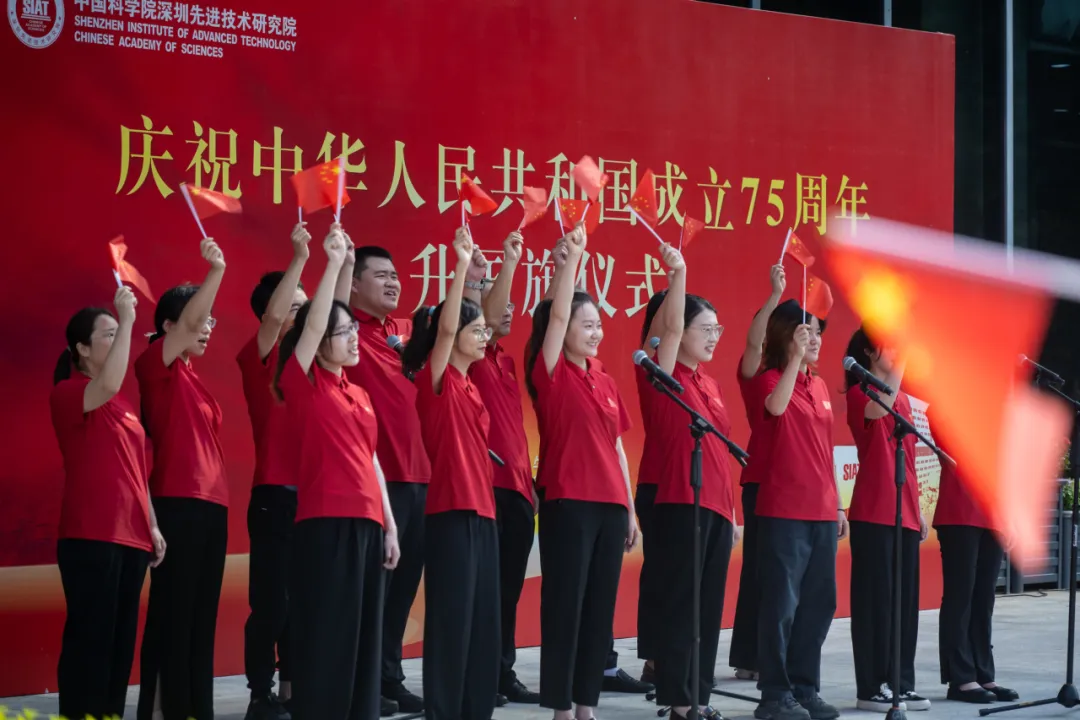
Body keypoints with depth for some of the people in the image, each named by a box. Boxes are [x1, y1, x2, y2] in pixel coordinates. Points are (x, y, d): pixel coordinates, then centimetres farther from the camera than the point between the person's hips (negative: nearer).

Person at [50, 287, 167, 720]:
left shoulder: (123, 404, 19)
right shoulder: (67, 392, -5)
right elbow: (108, 385, -27)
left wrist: (151, 525, 15)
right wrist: (127, 319, -20)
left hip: (130, 535, 8)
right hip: (90, 536, -8)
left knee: (121, 639, 8)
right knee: (90, 636, -9)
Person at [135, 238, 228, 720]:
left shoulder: (190, 374, 18)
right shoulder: (157, 365, -5)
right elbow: (187, 321, -23)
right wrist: (216, 270, -34)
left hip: (211, 504, 8)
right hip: (178, 504, -8)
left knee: (202, 615, 10)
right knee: (171, 613, -5)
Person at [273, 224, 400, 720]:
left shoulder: (358, 394, 17)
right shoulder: (303, 383, -2)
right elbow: (312, 324, -16)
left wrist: (388, 522, 14)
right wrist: (333, 262, -18)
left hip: (366, 523, 7)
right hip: (325, 524, -7)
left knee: (363, 635, 8)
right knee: (326, 636, -5)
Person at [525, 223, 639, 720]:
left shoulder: (606, 382, 14)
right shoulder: (551, 375, -3)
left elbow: (616, 448, 16)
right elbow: (557, 314, -17)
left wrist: (630, 508, 15)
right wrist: (572, 256, -22)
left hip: (610, 505, 6)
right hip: (568, 503, -6)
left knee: (600, 607, 8)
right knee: (565, 605, -2)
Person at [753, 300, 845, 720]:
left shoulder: (820, 386, 15)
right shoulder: (772, 378, -5)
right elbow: (776, 407, -30)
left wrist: (837, 505, 17)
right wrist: (796, 356, -28)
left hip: (822, 512, 7)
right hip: (784, 512, -7)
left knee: (819, 603, 10)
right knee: (782, 603, -6)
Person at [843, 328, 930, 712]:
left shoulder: (903, 400, 18)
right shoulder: (859, 393, -5)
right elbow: (879, 409, -31)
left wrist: (918, 508, 19)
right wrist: (900, 362, -24)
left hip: (904, 513, 8)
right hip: (873, 513, -8)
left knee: (905, 598, 8)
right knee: (876, 598, -5)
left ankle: (901, 682, 14)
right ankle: (872, 687, -1)